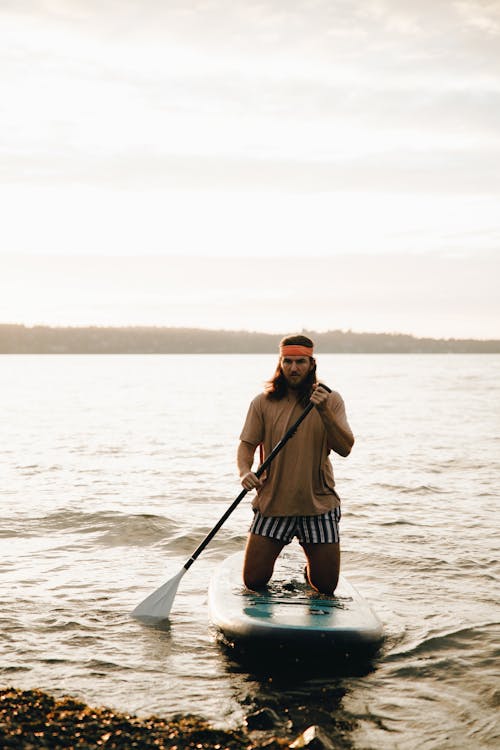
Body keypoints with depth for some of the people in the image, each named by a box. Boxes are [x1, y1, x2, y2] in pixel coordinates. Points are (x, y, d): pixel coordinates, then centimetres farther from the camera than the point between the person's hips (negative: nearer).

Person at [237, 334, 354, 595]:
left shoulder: (331, 400, 0)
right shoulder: (263, 403, -1)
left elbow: (345, 448, -9)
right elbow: (246, 444, 1)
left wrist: (324, 411, -22)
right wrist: (245, 472, -20)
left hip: (319, 504, 0)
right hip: (272, 503, 0)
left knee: (326, 587, 5)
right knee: (254, 581, 0)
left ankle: (310, 567, 40)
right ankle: (265, 556, 34)